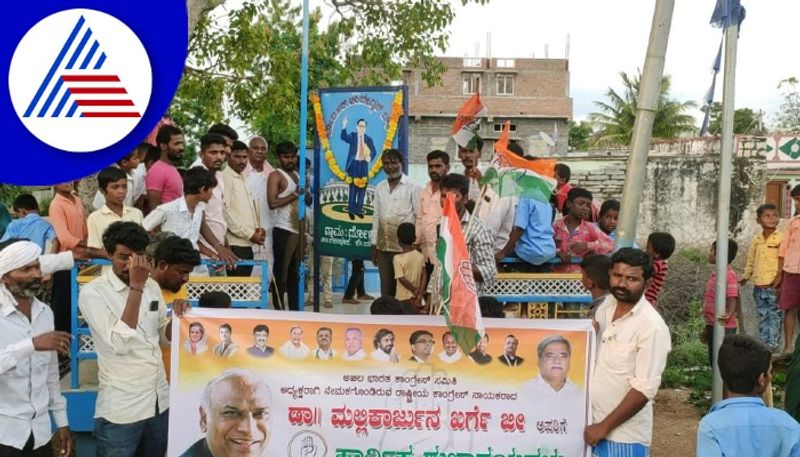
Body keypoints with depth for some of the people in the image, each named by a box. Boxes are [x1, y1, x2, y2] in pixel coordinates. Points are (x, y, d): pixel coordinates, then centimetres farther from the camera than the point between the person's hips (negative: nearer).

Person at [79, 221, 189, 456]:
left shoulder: (152, 286, 5)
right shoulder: (92, 292, -12)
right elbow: (119, 344, -24)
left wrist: (177, 317, -7)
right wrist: (136, 287, -23)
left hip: (160, 401, 6)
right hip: (121, 409, -6)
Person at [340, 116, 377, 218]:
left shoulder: (368, 139, 9)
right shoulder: (352, 136, 1)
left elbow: (374, 151, 8)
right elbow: (343, 137, -18)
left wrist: (370, 156, -14)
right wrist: (344, 126, -34)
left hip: (363, 165, 3)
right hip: (354, 164, -3)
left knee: (362, 188, 6)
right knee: (353, 188, -1)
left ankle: (359, 210, 15)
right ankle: (351, 210, 7)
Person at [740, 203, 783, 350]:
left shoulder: (781, 238, -6)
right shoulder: (756, 239, 9)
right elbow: (751, 261, 20)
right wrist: (746, 276, 15)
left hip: (774, 286, -5)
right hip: (759, 285, 5)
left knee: (774, 316, 0)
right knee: (762, 316, 13)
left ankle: (772, 346, 5)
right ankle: (763, 343, 21)